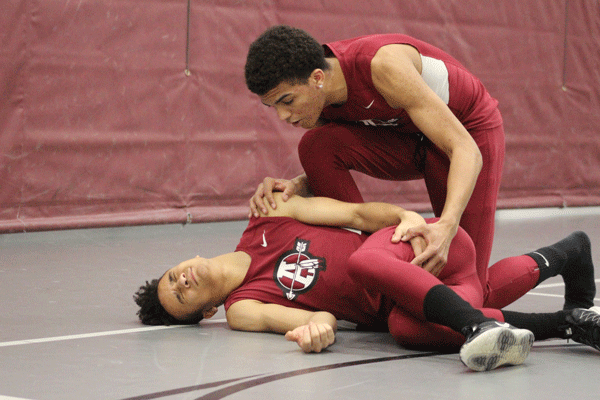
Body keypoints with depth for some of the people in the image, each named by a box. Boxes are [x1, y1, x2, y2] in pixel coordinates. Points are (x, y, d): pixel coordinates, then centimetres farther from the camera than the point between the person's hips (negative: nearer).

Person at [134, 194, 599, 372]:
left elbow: (357, 214, 3)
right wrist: (319, 324, -41)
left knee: (365, 261, -32)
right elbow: (301, 318, -17)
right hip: (398, 301, 0)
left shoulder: (265, 223, 7)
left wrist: (408, 218, -17)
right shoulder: (241, 308, 1)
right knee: (406, 328, -35)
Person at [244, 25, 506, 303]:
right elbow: (329, 169, -7)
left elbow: (467, 151, -40)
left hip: (470, 130, -5)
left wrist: (447, 226, -56)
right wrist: (297, 185, -31)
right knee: (316, 146, -27)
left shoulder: (382, 64, -40)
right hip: (405, 135, 5)